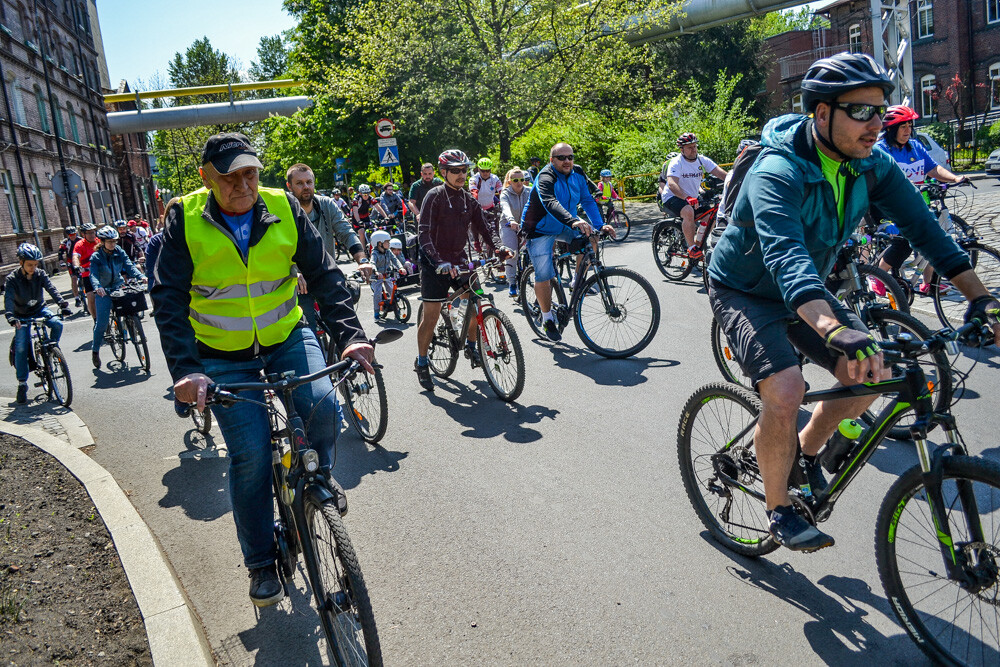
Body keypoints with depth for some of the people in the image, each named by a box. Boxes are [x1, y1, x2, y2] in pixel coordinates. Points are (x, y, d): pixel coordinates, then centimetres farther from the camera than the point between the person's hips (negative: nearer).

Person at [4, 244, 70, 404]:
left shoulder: (40, 274, -10)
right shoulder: (12, 279, -17)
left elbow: (51, 289, -23)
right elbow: (8, 298, -28)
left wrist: (63, 304, -41)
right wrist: (10, 317, -46)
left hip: (39, 310, 2)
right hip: (22, 315, -2)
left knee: (57, 324, -29)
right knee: (21, 347, -10)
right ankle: (22, 384, 1)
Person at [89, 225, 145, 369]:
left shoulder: (119, 252, -1)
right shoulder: (96, 257, -10)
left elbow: (129, 266, -12)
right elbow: (94, 275, -22)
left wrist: (141, 276, -31)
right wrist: (97, 287, -43)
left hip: (119, 287, 3)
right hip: (103, 292, -3)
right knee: (102, 322, -7)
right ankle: (95, 351, 10)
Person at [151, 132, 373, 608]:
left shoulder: (283, 209, -7)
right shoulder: (185, 219, -10)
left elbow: (325, 275, -9)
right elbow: (169, 300, -14)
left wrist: (350, 334, -23)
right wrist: (185, 369, -28)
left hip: (287, 337, 1)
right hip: (224, 355, -1)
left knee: (321, 403, -26)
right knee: (250, 453, -7)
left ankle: (318, 475, 8)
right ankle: (260, 562, 13)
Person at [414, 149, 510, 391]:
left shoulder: (469, 200, 7)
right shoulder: (435, 196, -11)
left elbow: (483, 228, 5)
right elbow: (424, 233, -19)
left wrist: (497, 248, -16)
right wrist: (439, 262, -32)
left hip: (459, 260, 5)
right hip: (435, 264, -5)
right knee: (431, 316, -3)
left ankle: (471, 348, 21)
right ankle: (421, 363, 13)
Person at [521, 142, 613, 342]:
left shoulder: (578, 174, -3)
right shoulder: (546, 178, -25)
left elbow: (588, 200, -5)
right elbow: (550, 204, -43)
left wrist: (600, 225, -20)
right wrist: (573, 221, -58)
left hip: (564, 226, 6)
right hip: (540, 229, -6)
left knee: (590, 238, -19)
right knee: (544, 276, -10)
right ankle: (547, 319, 8)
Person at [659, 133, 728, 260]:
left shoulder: (702, 160, -1)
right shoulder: (676, 163, -17)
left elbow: (720, 173, -10)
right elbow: (672, 184, -32)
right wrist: (687, 198, -47)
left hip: (693, 199, 7)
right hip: (672, 197, -7)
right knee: (689, 212, -34)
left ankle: (699, 245, 13)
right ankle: (691, 248, -26)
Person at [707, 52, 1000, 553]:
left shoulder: (870, 164, -8)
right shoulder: (778, 172, -31)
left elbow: (922, 226, -7)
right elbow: (786, 256, -46)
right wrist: (836, 332, -60)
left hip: (806, 291, 7)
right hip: (745, 291, -7)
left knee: (872, 373, -3)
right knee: (785, 391, -25)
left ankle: (805, 450, 23)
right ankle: (778, 509, -2)